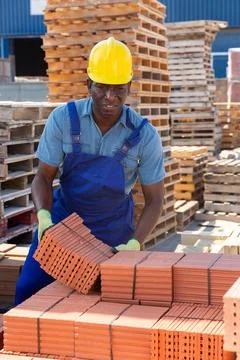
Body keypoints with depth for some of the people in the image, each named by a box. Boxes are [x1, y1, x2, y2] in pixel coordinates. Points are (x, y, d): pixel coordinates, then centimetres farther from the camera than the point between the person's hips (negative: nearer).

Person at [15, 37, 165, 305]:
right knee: (28, 290, -4)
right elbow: (43, 176, -8)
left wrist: (134, 243, -23)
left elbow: (154, 199, -9)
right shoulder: (62, 118, -16)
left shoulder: (144, 135, -17)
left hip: (113, 231, 0)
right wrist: (43, 216, -26)